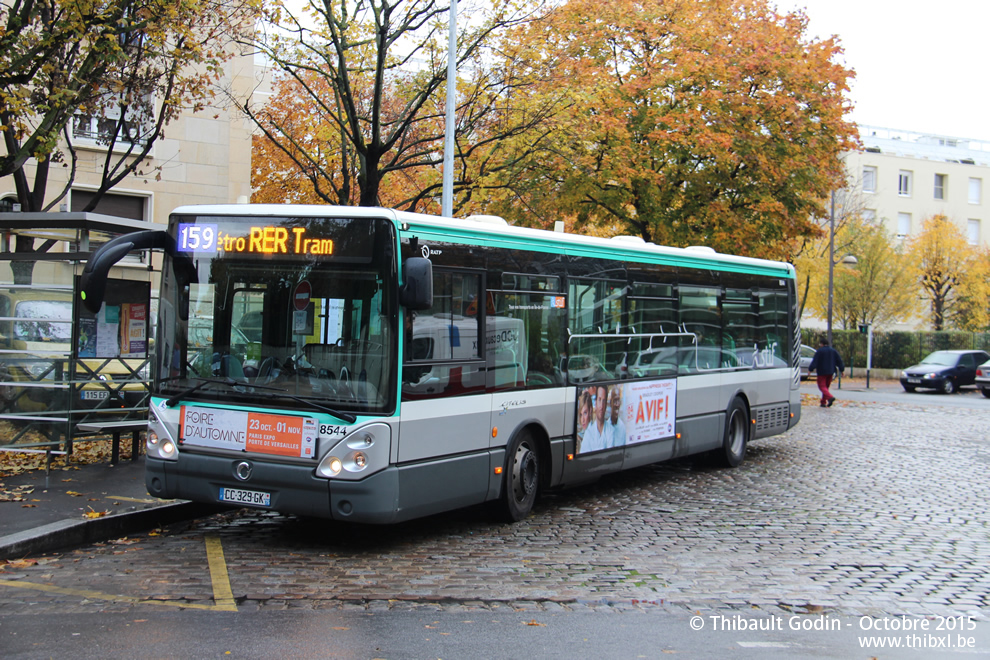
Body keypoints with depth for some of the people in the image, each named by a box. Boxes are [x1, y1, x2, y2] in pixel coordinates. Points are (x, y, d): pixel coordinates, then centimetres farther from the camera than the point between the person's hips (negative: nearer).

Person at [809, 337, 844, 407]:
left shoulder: (819, 351, -8)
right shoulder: (833, 351, 9)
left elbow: (814, 361, -13)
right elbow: (839, 361, 9)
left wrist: (810, 369, -11)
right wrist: (841, 370, 14)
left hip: (822, 372, -6)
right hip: (830, 372, 6)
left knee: (822, 386, -6)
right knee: (826, 387, 15)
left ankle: (830, 397, -31)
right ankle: (823, 402, 14)